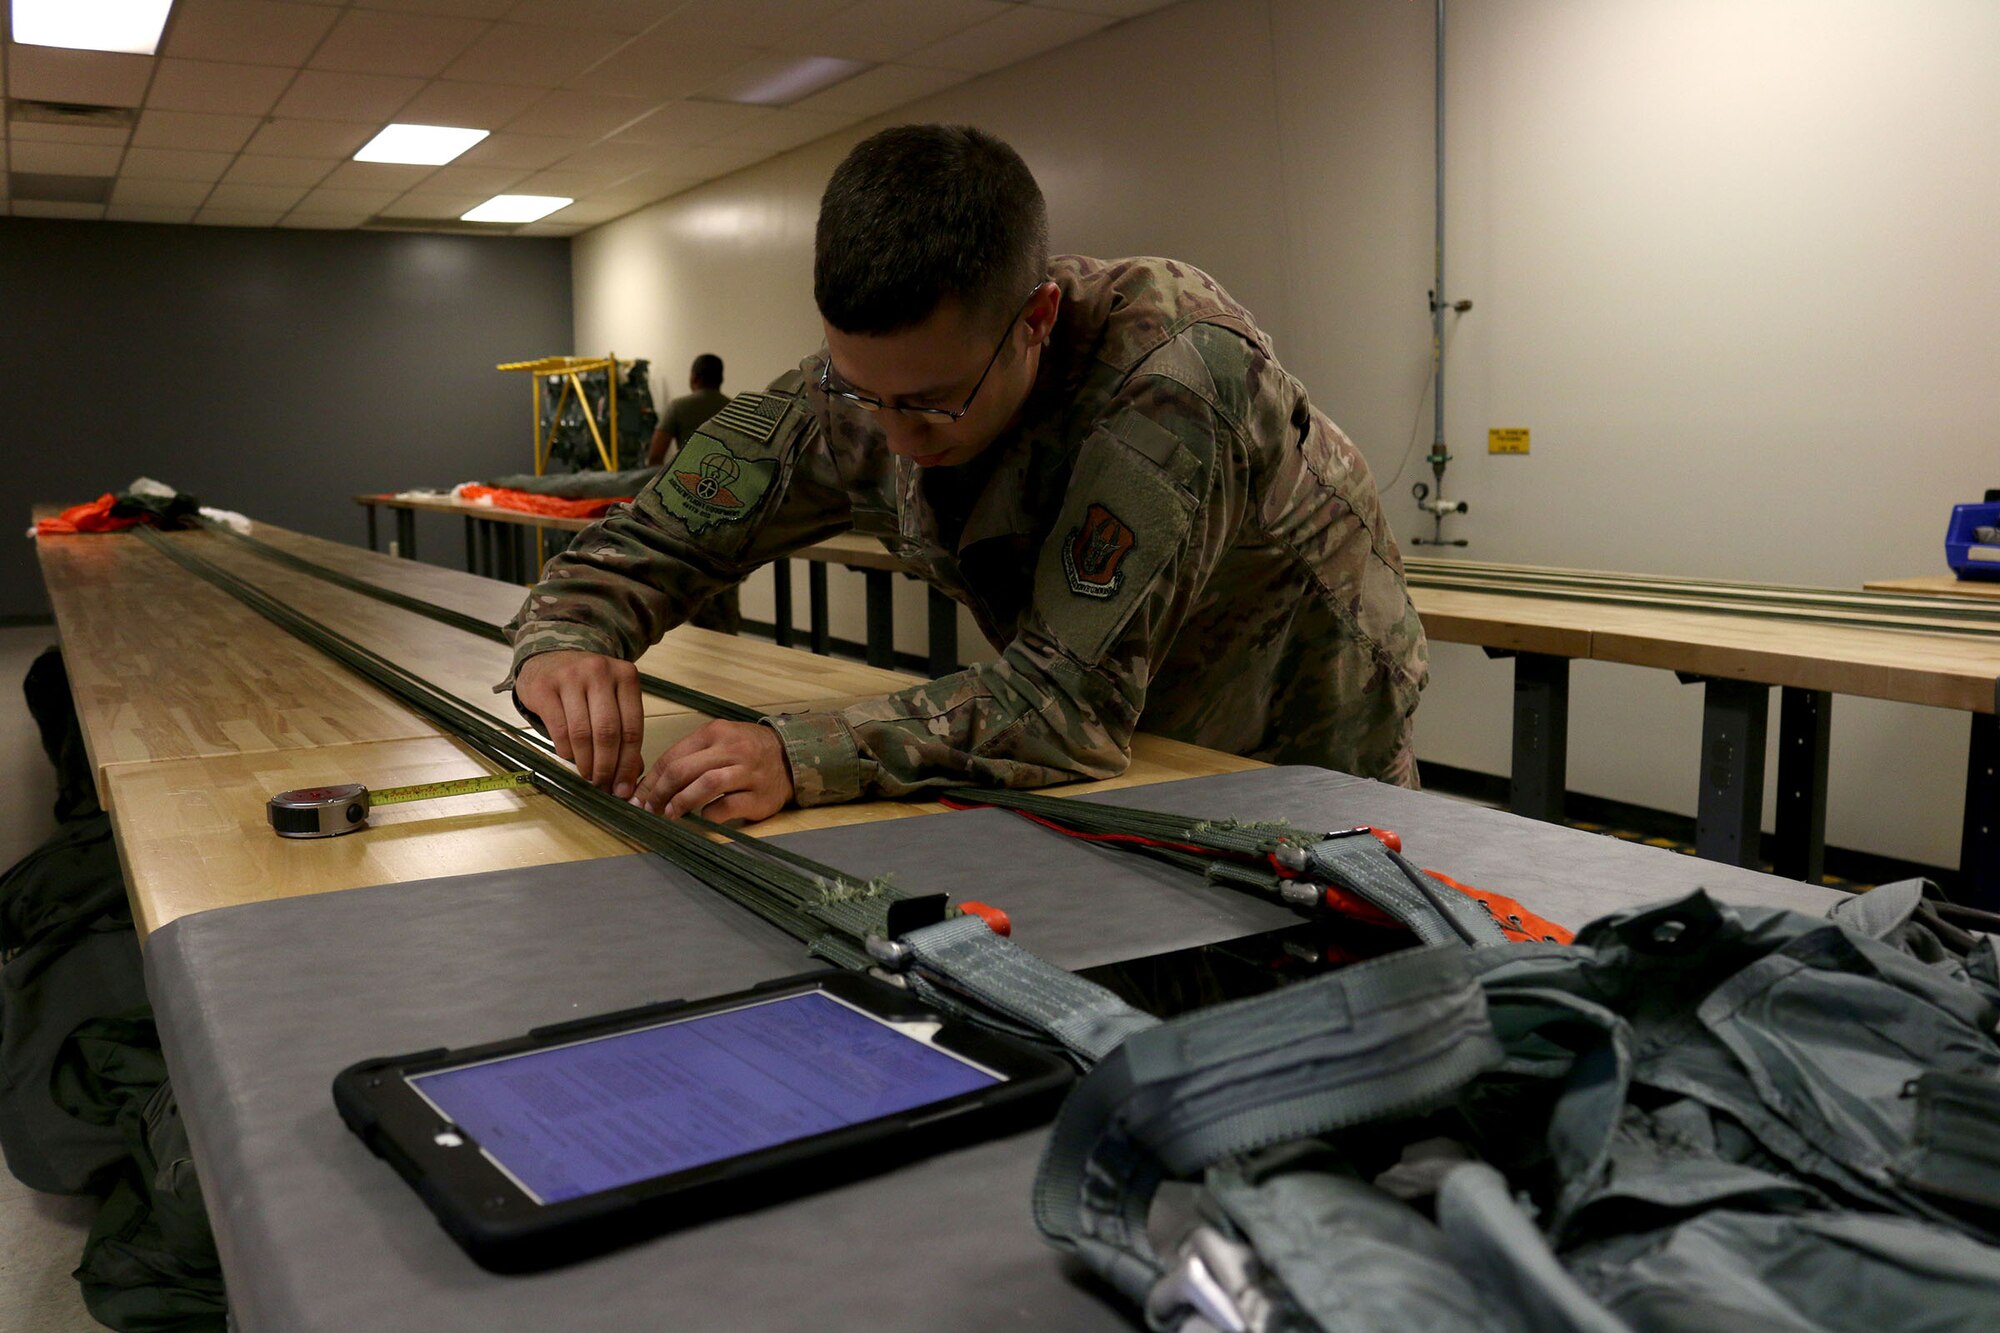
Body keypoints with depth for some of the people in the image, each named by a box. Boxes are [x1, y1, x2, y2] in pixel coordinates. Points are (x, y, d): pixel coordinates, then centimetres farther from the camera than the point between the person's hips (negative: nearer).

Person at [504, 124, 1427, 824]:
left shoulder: (1174, 367, -37)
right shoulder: (854, 389, -21)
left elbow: (1076, 696, -40)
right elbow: (648, 537, -12)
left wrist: (803, 758, -49)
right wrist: (562, 642, -33)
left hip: (1302, 760, -3)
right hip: (1123, 751, 4)